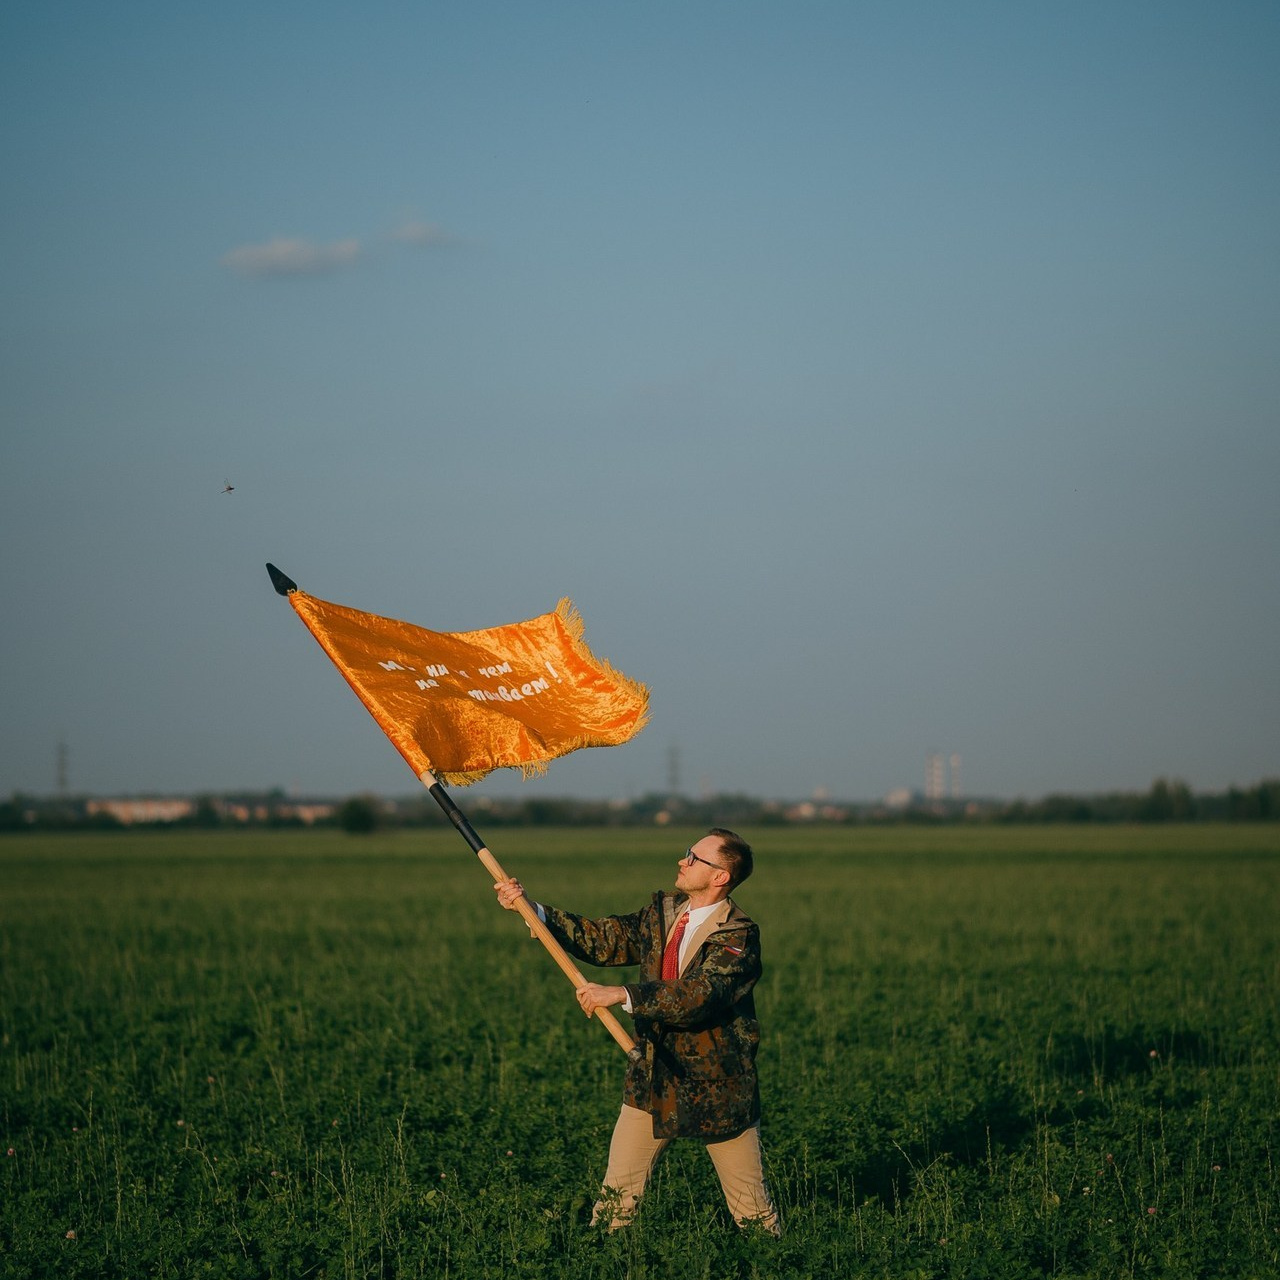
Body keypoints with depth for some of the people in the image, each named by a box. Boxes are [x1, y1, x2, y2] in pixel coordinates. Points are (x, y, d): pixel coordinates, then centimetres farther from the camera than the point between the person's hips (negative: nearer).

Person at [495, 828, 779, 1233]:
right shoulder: (662, 913, 6)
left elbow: (700, 994, -29)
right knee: (617, 1191, 3)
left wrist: (621, 995, -35)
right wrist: (529, 907, -2)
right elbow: (602, 938, 8)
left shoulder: (738, 934, -16)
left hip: (717, 1087, -6)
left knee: (750, 1203, 4)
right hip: (653, 1078, 6)